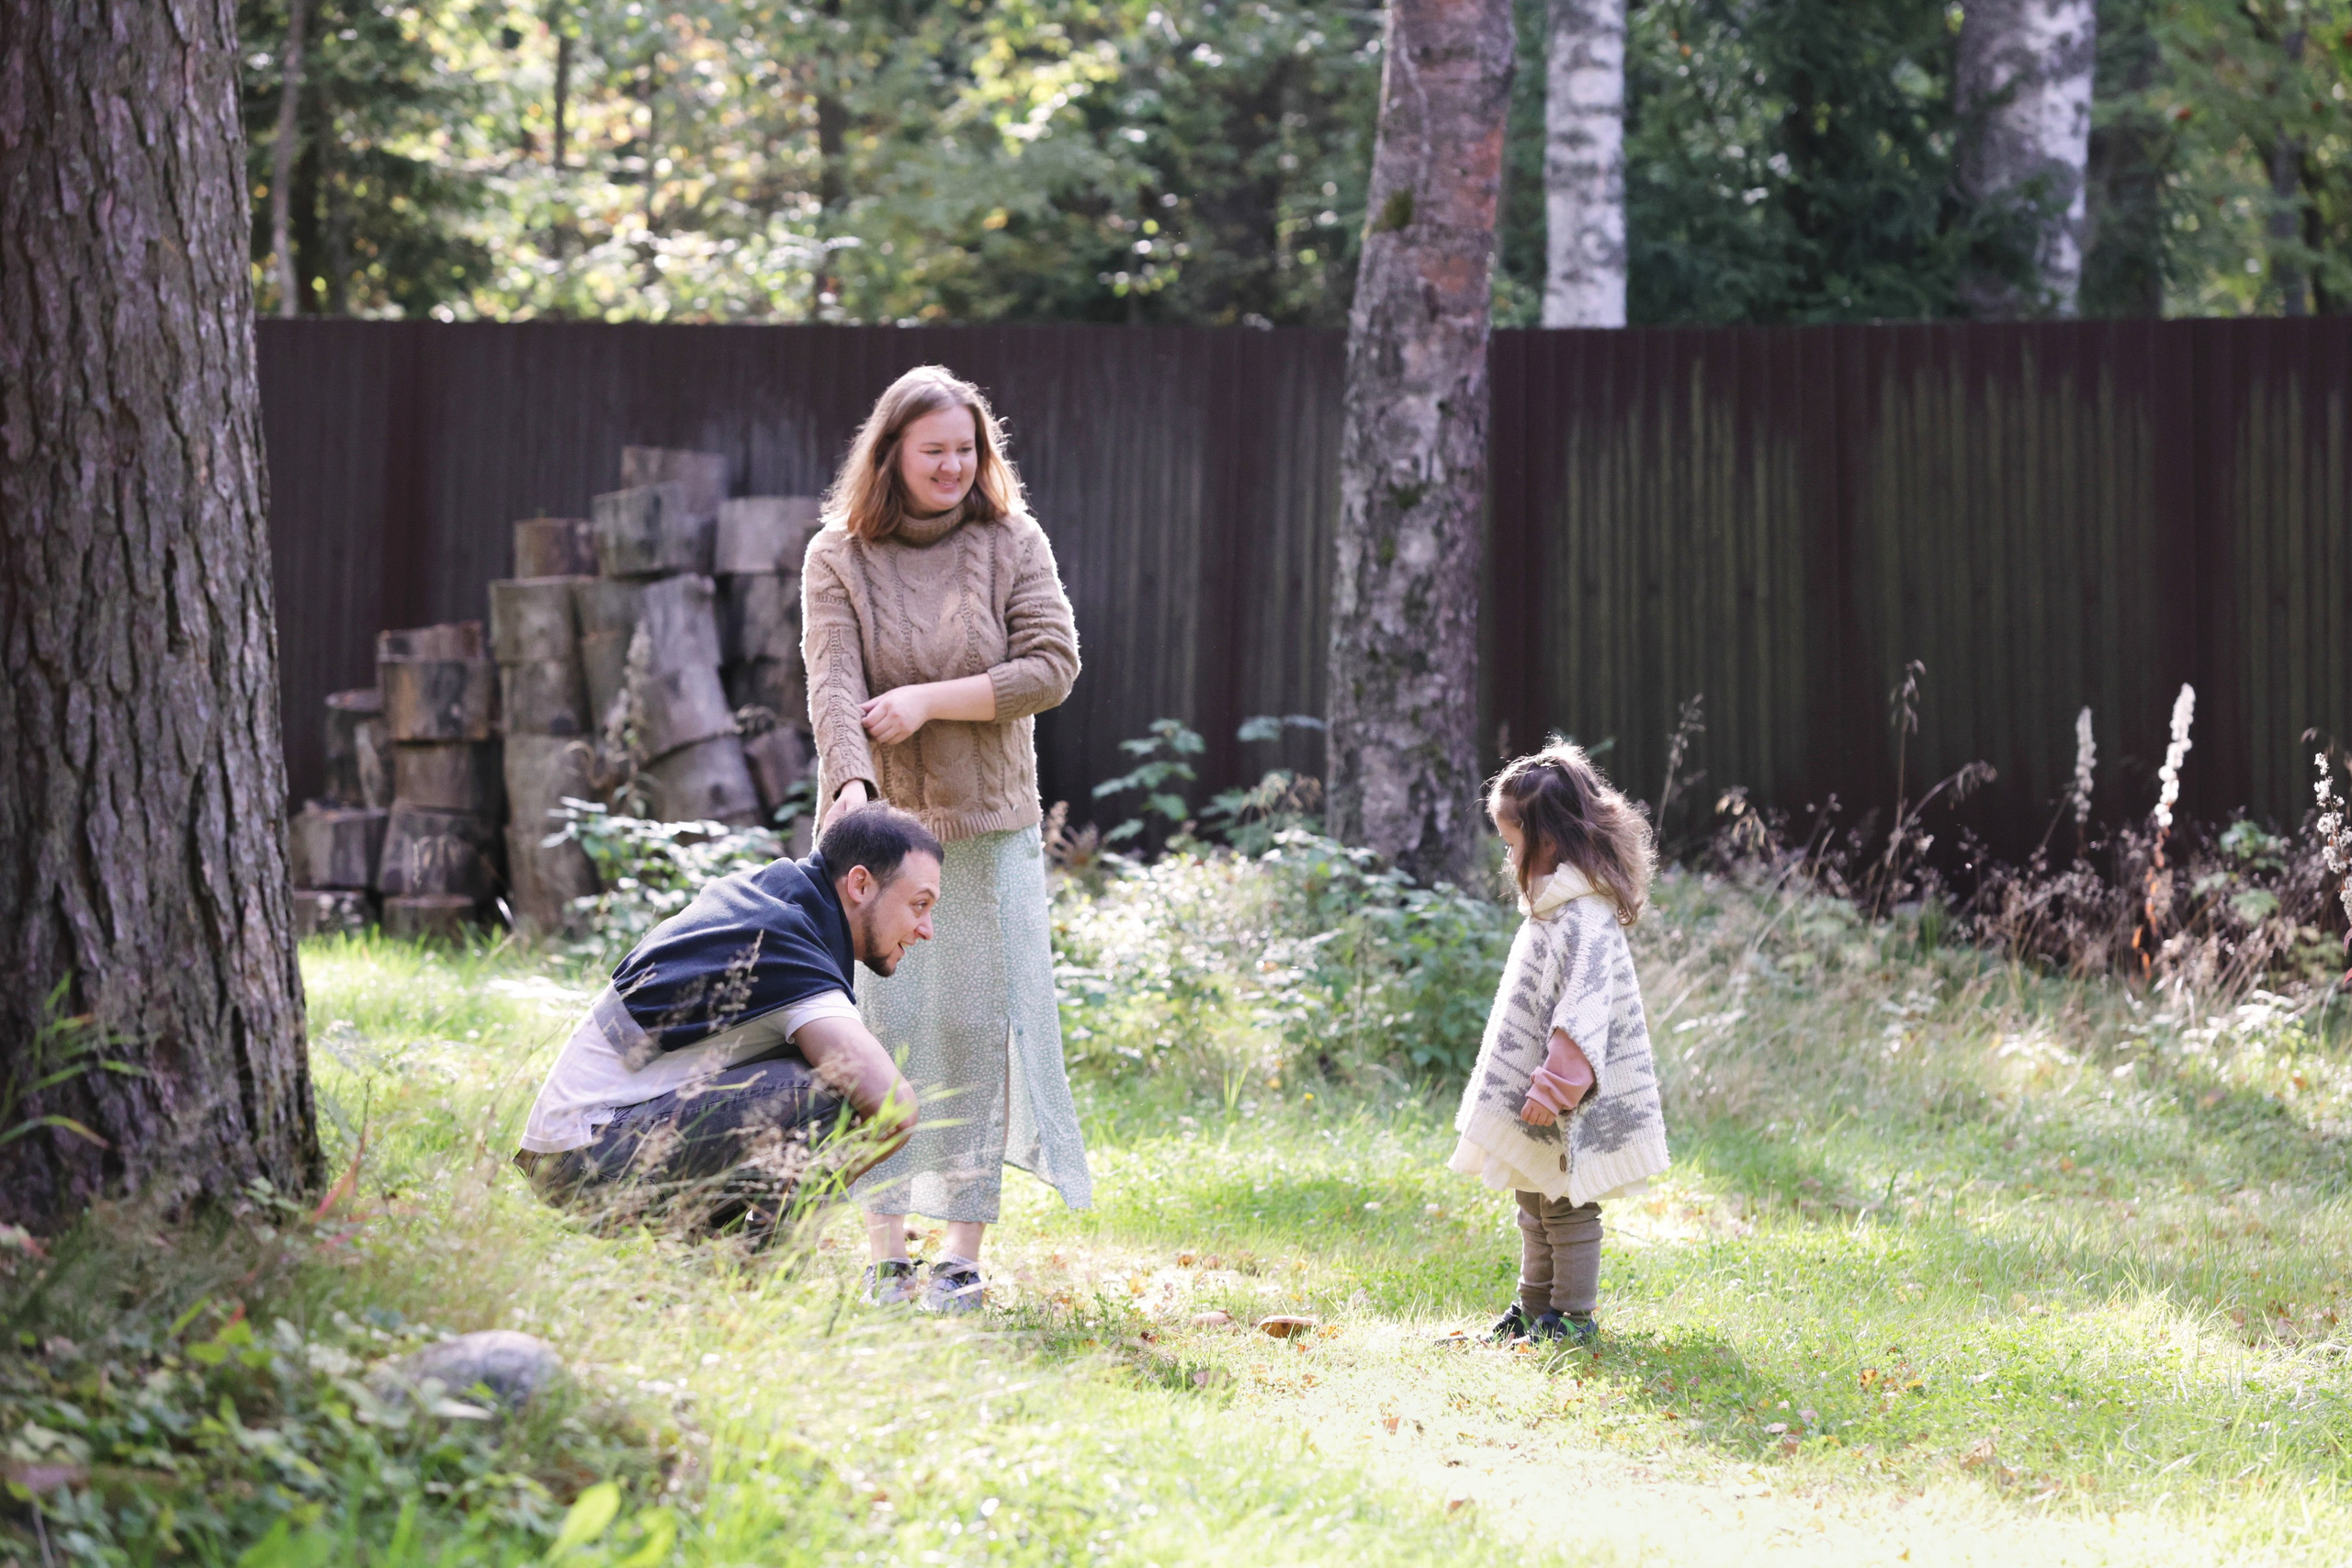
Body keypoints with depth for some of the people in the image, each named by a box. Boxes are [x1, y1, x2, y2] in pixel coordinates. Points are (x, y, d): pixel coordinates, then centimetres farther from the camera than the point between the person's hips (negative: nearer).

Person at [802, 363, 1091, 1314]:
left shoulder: (1012, 543, 1)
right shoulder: (837, 557, -1)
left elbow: (1052, 666, -7)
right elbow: (834, 687, -13)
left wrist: (930, 700, -15)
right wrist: (851, 786, -30)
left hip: (986, 825, 0)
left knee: (977, 1026, -1)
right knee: (877, 1026, -2)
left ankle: (964, 1251, 5)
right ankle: (884, 1251, 4)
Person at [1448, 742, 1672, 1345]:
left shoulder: (1586, 919, -20)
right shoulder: (1553, 908, 13)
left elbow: (1583, 1011, -27)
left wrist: (1555, 1088, -28)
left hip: (1567, 1114, -10)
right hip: (1537, 1105, 10)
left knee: (1568, 1214, -1)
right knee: (1536, 1212, 18)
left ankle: (1572, 1319, 7)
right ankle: (1533, 1313, 28)